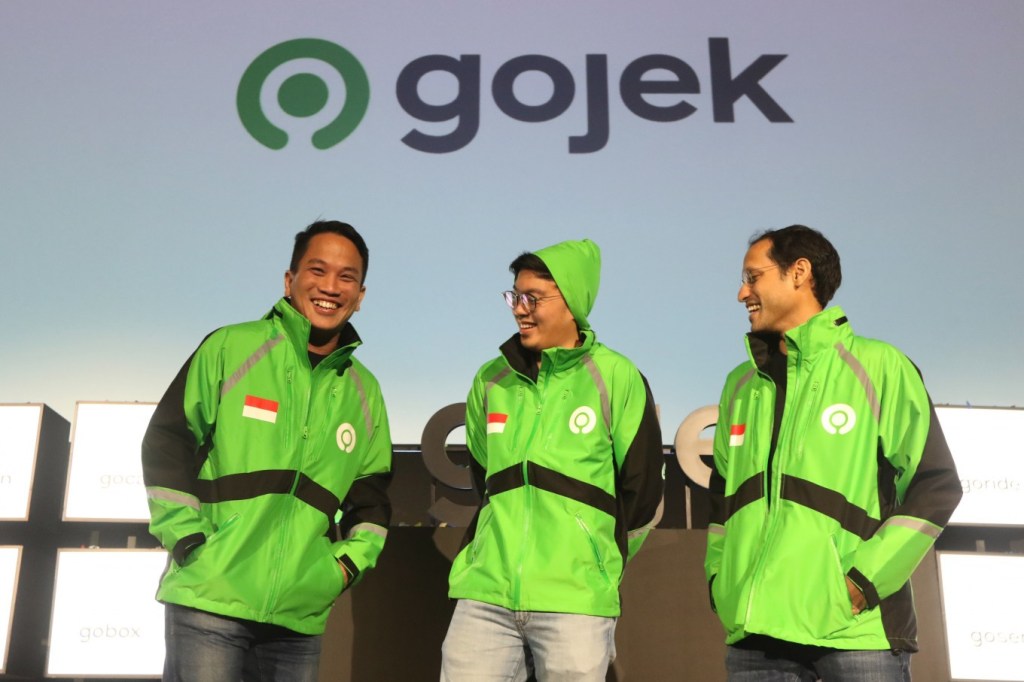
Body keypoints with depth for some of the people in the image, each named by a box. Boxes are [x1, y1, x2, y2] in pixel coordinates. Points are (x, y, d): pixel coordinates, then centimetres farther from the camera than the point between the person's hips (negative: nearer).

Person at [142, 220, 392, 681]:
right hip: (209, 601, -4)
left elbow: (372, 495, 19)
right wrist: (187, 539, -8)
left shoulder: (364, 392, 13)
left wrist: (349, 561, 5)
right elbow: (165, 445, -1)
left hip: (301, 615, 4)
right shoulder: (230, 349, 1)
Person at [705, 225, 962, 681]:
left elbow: (936, 485, -3)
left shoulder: (877, 365, 1)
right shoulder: (741, 385, 16)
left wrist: (865, 581, -10)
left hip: (856, 629, -4)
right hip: (755, 629, 5)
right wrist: (719, 578, 9)